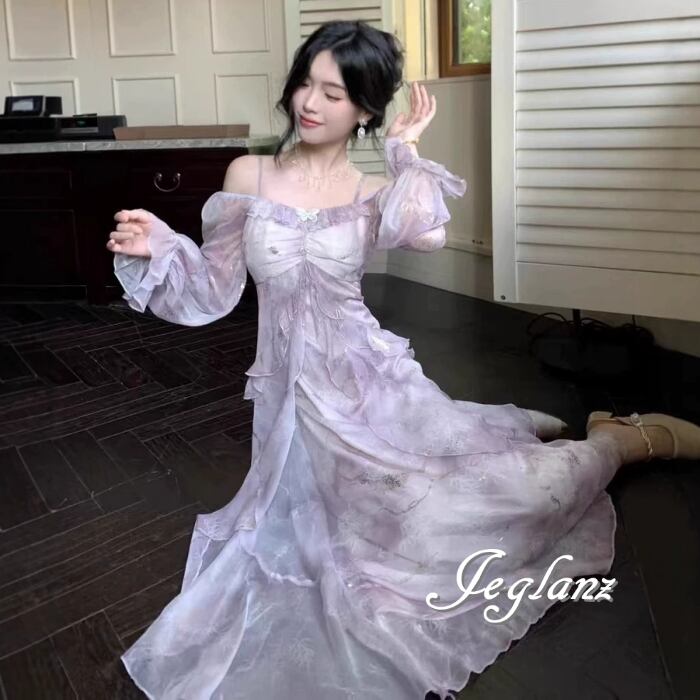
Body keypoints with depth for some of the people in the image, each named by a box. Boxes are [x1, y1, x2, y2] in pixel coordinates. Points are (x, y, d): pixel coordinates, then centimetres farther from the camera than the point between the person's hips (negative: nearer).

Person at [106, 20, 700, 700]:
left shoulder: (376, 195, 2)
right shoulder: (247, 176, 3)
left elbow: (429, 237, -22)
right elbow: (216, 291, 6)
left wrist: (405, 148, -9)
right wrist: (157, 248, -10)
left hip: (369, 375, 0)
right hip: (300, 390, 0)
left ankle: (617, 441, 21)